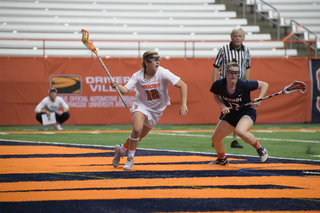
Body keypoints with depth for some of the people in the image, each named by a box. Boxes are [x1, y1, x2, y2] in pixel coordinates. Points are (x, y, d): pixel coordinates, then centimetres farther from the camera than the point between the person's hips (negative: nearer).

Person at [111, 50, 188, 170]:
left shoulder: (163, 73, -22)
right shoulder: (138, 76, -16)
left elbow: (182, 85, -22)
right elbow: (125, 90, -20)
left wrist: (183, 105, -30)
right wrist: (117, 86, -43)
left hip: (156, 109, 1)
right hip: (141, 105, -1)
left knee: (139, 136, 7)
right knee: (137, 129, -27)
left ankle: (121, 149, 36)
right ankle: (130, 158, -6)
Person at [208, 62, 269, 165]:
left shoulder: (244, 84, -26)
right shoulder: (219, 84, -17)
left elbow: (264, 84, -12)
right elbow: (215, 95, 6)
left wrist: (259, 99, -26)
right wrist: (223, 106, -11)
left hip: (247, 113, -5)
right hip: (231, 115, 5)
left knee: (240, 131, -37)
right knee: (215, 139, 7)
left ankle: (260, 149, -13)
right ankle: (222, 159, 39)